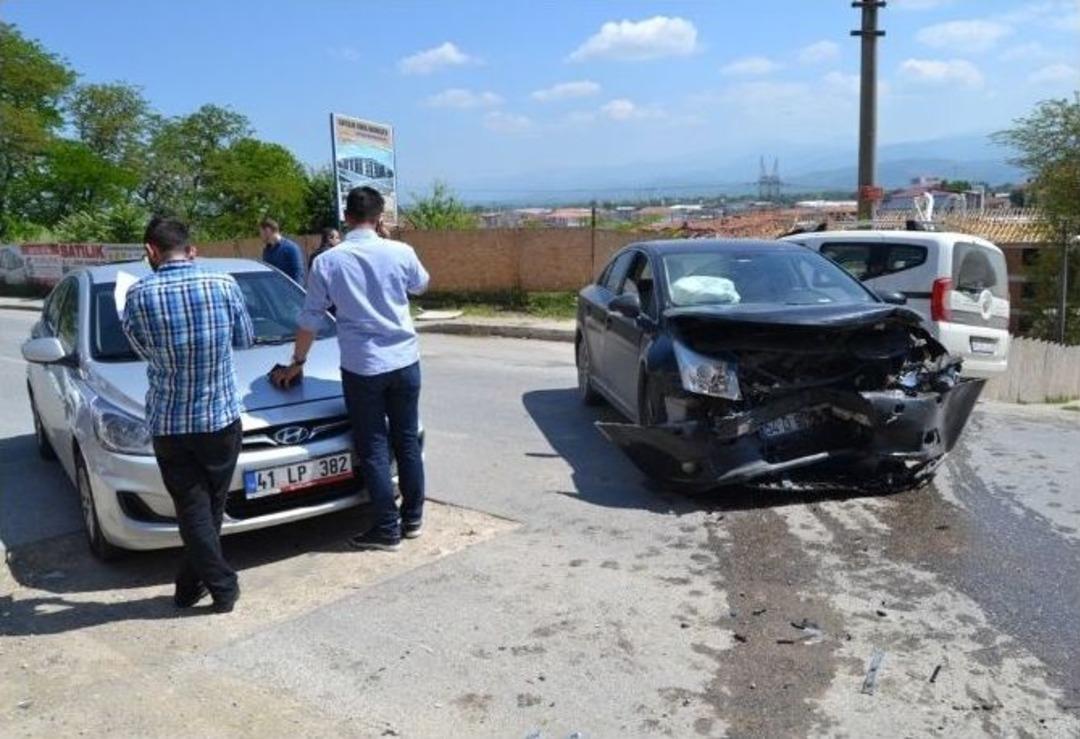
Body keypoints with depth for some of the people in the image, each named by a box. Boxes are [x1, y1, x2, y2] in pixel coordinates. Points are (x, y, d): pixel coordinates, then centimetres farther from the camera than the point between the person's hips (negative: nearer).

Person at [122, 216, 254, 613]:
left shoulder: (139, 295, -11)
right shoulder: (224, 285, -8)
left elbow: (143, 349, 3)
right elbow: (244, 338, 5)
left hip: (168, 423, -1)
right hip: (220, 417, 1)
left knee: (192, 510, 11)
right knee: (210, 507, 16)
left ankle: (222, 587, 14)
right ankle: (190, 586, 26)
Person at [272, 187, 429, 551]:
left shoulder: (327, 262, -5)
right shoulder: (401, 252, -3)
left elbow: (310, 319, 2)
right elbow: (421, 285, 19)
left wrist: (296, 363, 15)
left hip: (361, 367, -2)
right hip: (404, 361, 2)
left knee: (373, 448, 7)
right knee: (407, 440, 14)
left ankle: (387, 529, 11)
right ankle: (413, 518, 24)